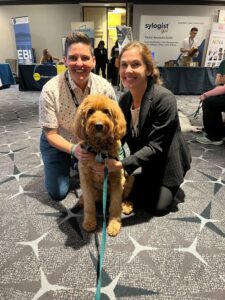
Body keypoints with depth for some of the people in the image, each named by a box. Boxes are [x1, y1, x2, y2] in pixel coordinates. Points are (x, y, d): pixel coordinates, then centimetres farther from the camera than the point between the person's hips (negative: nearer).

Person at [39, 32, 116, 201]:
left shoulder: (105, 88, -23)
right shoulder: (50, 90, -28)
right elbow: (51, 134, -21)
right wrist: (73, 149, -39)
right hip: (57, 143, -1)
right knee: (58, 193, 3)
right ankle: (67, 164, 32)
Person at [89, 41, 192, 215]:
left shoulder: (165, 99, -29)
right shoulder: (125, 99, -8)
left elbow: (155, 147, -30)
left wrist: (120, 164, -37)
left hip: (167, 162, -5)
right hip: (143, 160, 5)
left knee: (157, 207, -6)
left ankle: (170, 186, 23)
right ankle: (151, 184, 29)